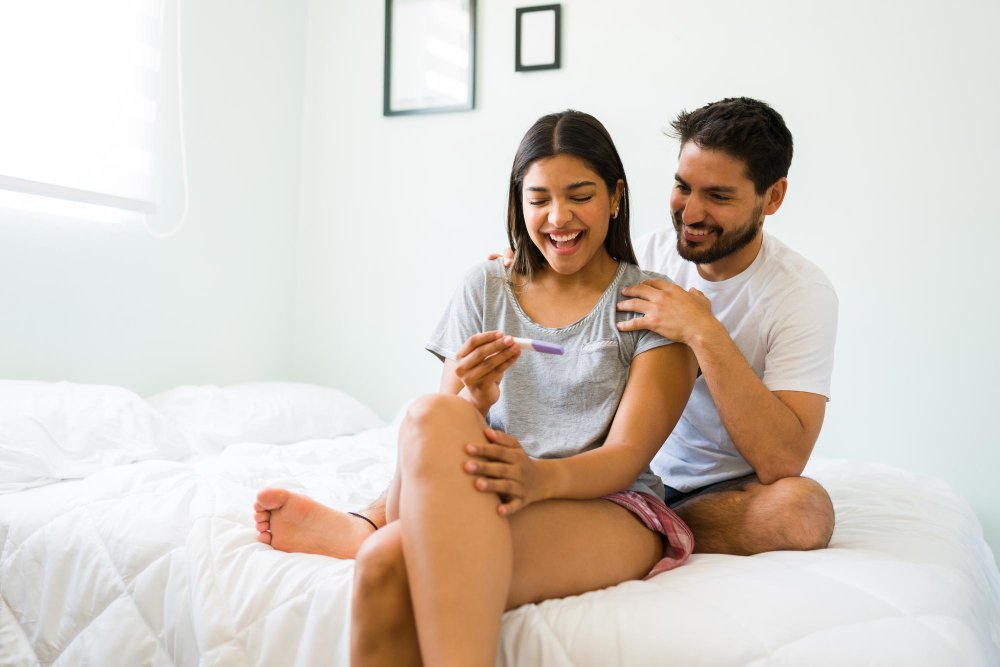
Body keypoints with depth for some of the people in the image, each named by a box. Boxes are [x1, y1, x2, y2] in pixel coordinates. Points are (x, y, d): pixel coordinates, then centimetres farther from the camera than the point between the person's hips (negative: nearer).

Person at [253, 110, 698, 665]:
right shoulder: (484, 290, 14)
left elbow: (626, 457, -6)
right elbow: (443, 445, 8)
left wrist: (542, 477, -28)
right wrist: (474, 401, -16)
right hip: (479, 511, 5)